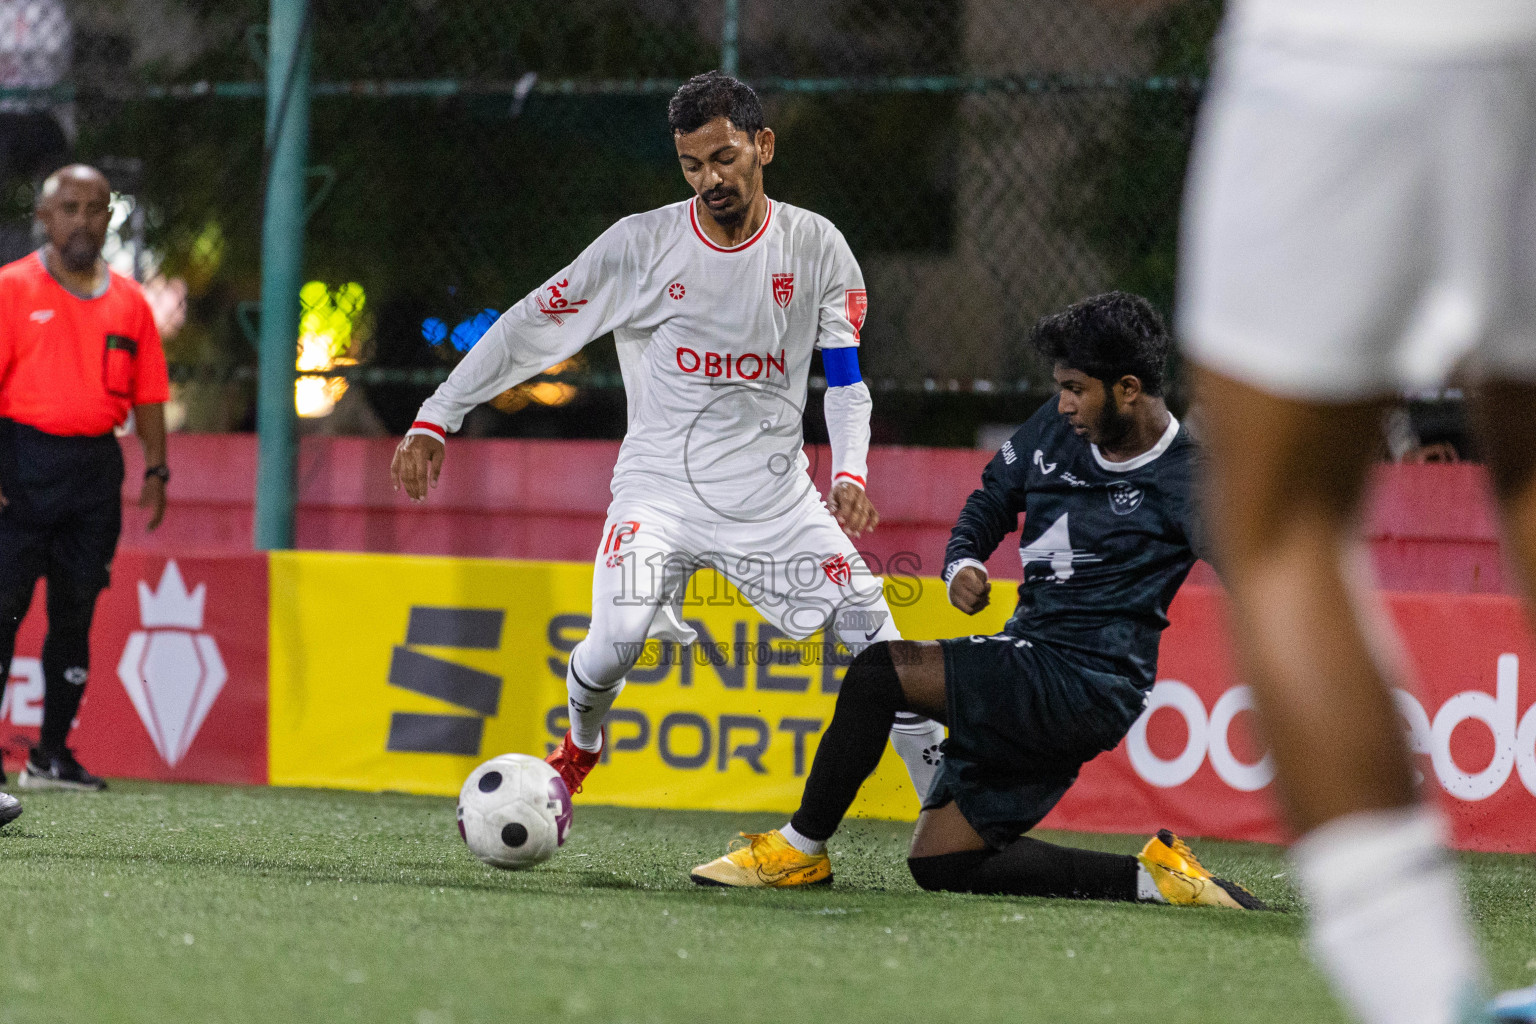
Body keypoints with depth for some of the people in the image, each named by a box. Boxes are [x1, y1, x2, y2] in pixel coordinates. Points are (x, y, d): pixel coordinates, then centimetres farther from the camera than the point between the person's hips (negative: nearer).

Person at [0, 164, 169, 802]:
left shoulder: (129, 302, 12)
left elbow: (148, 394, 16)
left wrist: (155, 469, 7)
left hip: (97, 466, 5)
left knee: (75, 612, 7)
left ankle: (52, 755, 14)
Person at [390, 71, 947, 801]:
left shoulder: (816, 248, -1)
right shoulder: (640, 246, -7)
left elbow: (846, 382, 4)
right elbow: (529, 329, -3)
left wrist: (850, 473, -14)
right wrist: (435, 419, -7)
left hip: (774, 489, 2)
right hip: (660, 486, -2)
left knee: (873, 631, -10)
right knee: (615, 645, -22)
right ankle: (580, 747, 13)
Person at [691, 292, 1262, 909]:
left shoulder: (1186, 480, -11)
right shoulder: (1057, 427, 9)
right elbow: (992, 500, 22)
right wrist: (962, 562, 2)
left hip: (1085, 685, -9)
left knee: (879, 672, -20)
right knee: (938, 863, 9)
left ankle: (800, 848, -5)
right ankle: (1149, 877, 7)